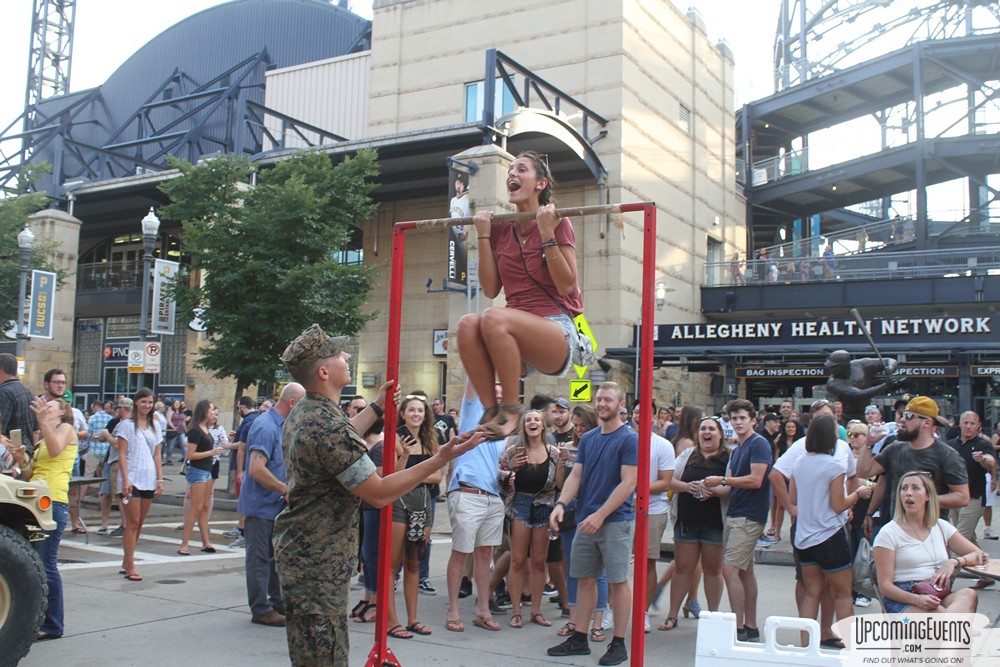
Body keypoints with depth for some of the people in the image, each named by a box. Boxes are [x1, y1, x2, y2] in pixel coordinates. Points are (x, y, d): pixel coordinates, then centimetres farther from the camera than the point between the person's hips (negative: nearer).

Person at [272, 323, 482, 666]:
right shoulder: (328, 426, -25)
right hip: (317, 562, -11)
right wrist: (440, 459, -22)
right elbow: (379, 493, -23)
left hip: (296, 550, 11)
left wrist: (377, 407, 32)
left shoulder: (301, 413, 7)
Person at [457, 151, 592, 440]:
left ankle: (510, 410, -18)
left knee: (494, 318, -33)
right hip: (519, 343, 5)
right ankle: (491, 411, -17)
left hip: (557, 330, -4)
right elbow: (491, 289, 8)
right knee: (468, 324, -28)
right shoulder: (501, 230, 13)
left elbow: (566, 286, -8)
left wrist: (547, 233, -13)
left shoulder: (557, 222, -1)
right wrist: (483, 236, 5)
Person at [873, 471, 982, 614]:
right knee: (940, 613, -39)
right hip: (903, 600, -5)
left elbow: (978, 555, 18)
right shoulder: (889, 533, 3)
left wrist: (954, 562, -5)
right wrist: (917, 599, -22)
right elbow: (885, 586, -3)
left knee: (969, 594, -32)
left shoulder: (941, 527, 18)